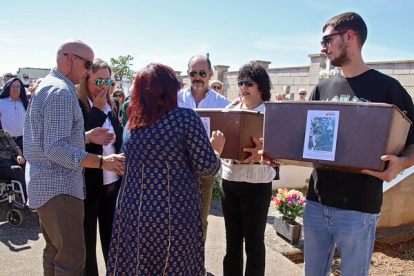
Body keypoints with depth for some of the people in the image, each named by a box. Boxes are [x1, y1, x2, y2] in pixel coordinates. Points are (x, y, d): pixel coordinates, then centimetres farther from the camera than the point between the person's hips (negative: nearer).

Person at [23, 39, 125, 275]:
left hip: (43, 184, 11)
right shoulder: (62, 92, -17)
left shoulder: (47, 86, 16)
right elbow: (56, 149, -24)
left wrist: (87, 137, 15)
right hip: (59, 188, -11)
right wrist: (102, 162, -22)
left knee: (55, 252, 21)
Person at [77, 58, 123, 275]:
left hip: (112, 183, 6)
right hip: (88, 184, -5)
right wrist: (97, 110, -18)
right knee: (87, 240, 12)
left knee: (111, 236, 18)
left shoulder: (111, 106, 8)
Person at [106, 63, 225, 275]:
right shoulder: (186, 118, -11)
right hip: (175, 214, -5)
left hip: (133, 210, 5)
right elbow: (206, 168, -13)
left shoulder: (130, 125, 5)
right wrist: (216, 149, 7)